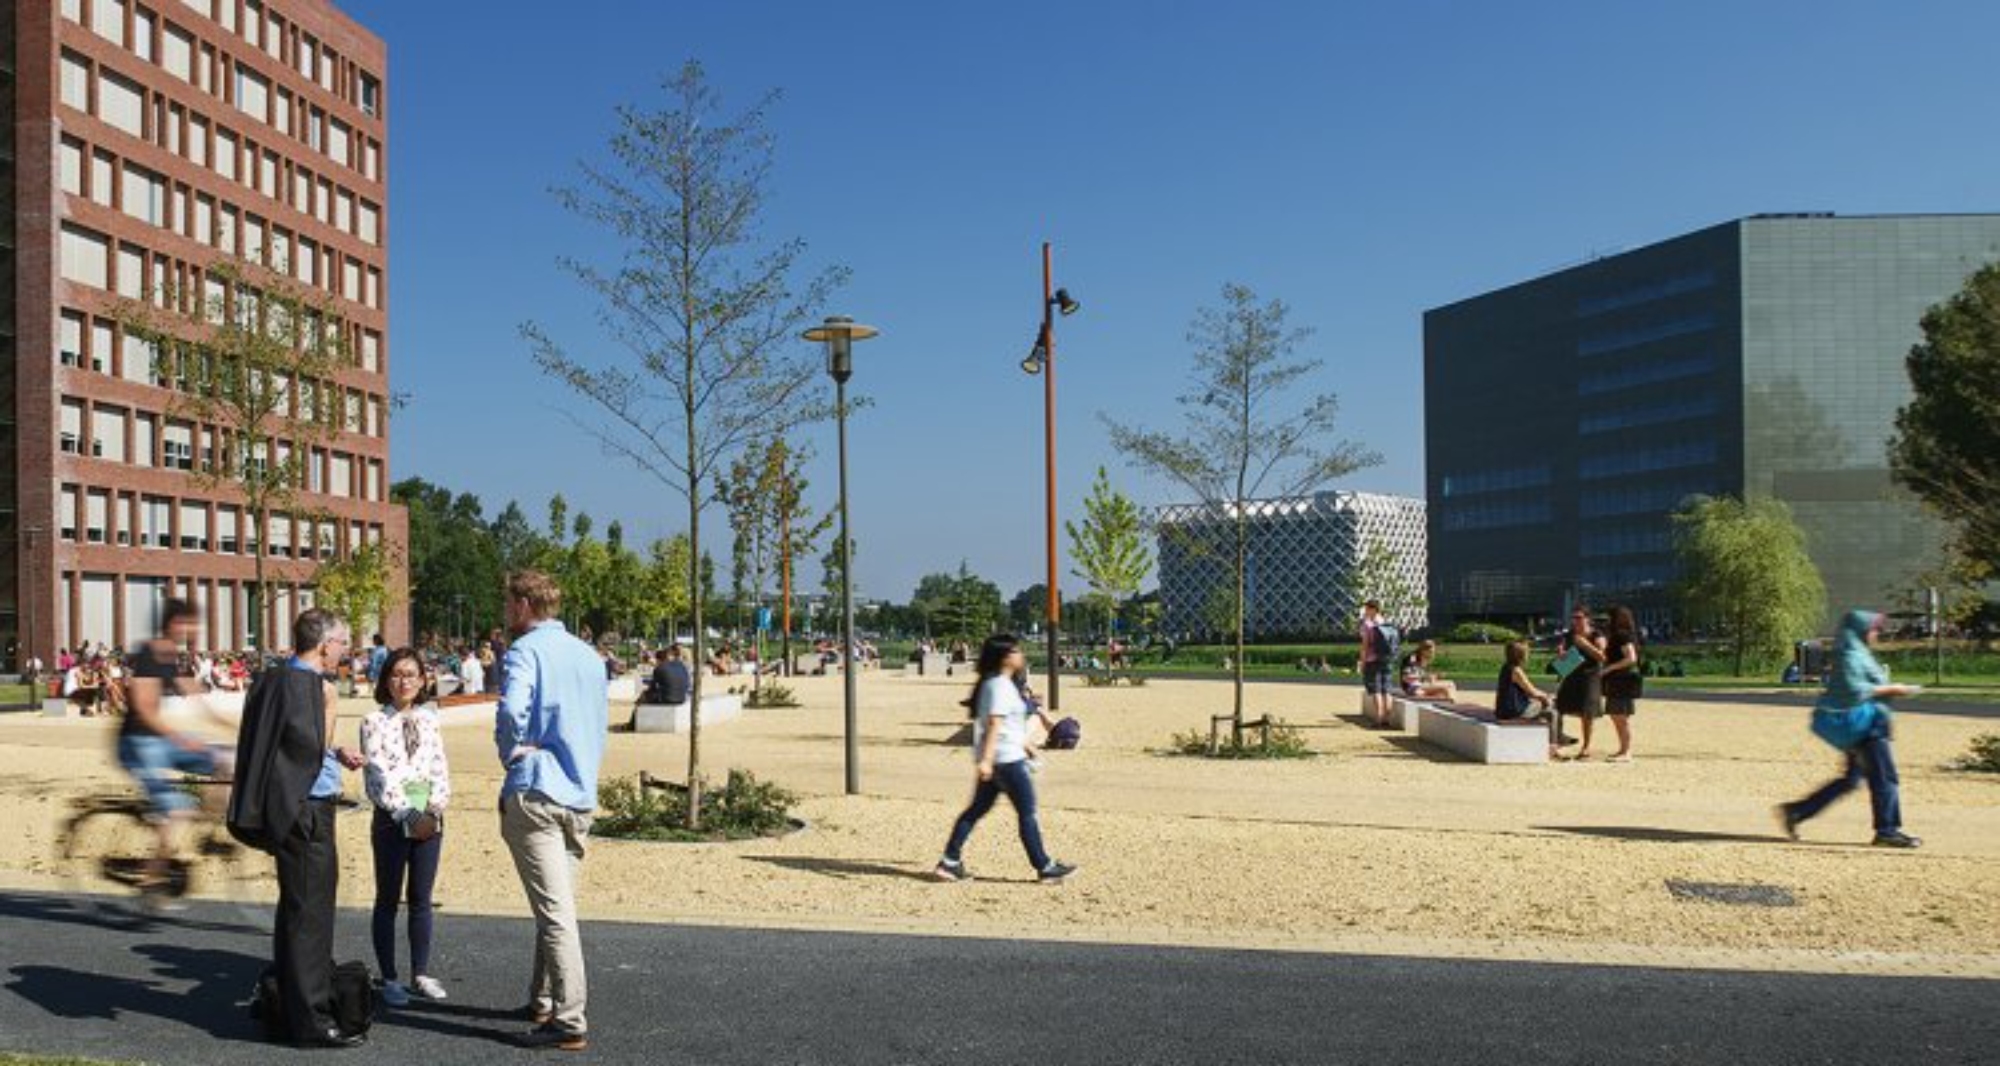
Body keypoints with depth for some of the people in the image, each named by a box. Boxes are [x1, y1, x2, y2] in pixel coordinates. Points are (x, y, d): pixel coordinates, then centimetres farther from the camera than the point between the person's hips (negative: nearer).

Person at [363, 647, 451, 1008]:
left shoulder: (428, 721, 10)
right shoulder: (375, 722, -2)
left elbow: (441, 771, 6)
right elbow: (377, 776, -9)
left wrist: (434, 812, -9)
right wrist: (407, 815, -15)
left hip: (428, 818, 3)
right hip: (391, 818, -3)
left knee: (421, 900, 9)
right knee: (388, 901, 5)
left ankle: (421, 974, 18)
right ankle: (389, 979, 11)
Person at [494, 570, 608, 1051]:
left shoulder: (526, 650, -8)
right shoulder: (589, 655, 15)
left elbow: (511, 710, -25)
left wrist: (511, 753, -9)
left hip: (535, 793, -7)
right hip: (581, 795, 7)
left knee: (555, 912, -7)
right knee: (557, 906, 19)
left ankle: (570, 1022, -7)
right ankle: (543, 1001, 30)